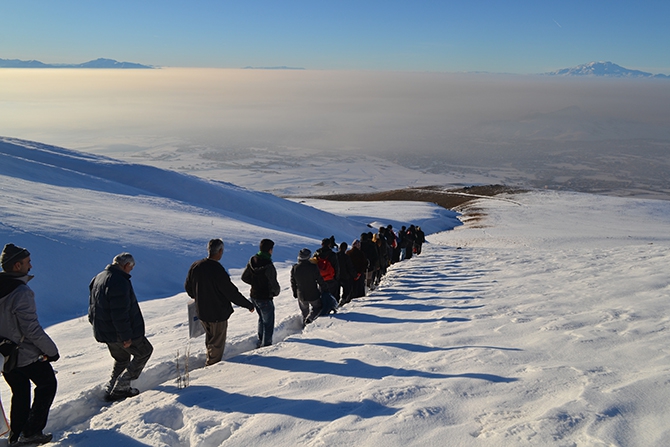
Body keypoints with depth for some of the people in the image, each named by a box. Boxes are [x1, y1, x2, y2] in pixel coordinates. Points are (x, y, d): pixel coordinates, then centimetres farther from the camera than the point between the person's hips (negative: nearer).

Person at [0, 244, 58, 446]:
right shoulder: (21, 292, -25)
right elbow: (32, 329, -24)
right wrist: (51, 350, -13)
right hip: (26, 354, -8)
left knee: (20, 392, 21)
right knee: (47, 384, 12)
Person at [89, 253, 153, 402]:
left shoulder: (98, 278, 9)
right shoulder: (119, 282, -25)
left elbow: (92, 308, 16)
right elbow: (120, 313, -27)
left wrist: (97, 325, 23)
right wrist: (126, 336, -22)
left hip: (103, 332, 9)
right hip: (119, 332, -9)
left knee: (121, 359, 26)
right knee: (144, 352, 10)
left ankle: (110, 390, 25)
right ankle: (121, 387, 6)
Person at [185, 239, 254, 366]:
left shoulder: (195, 266, -6)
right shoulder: (218, 270, -27)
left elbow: (188, 286, 9)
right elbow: (232, 293, -20)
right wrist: (249, 305, -7)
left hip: (201, 312, 7)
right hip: (218, 314, -7)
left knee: (210, 339, 26)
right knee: (217, 343, 10)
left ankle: (210, 360, 42)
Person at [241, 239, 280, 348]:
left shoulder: (252, 260, -5)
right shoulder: (268, 266, -28)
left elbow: (244, 277, 4)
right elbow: (274, 284, -23)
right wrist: (277, 291, -2)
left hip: (253, 296, 8)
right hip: (265, 299, -7)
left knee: (262, 319, 27)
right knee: (268, 323, 10)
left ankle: (260, 342, 36)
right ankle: (266, 345, 17)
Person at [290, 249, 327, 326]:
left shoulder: (294, 268, -7)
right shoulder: (313, 267, -17)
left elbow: (293, 282, 3)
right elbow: (320, 280, -10)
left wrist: (295, 293, 18)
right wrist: (325, 290, 4)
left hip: (301, 296, 4)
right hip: (313, 295, -3)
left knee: (304, 312, 22)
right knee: (318, 307, 18)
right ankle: (310, 318, -5)